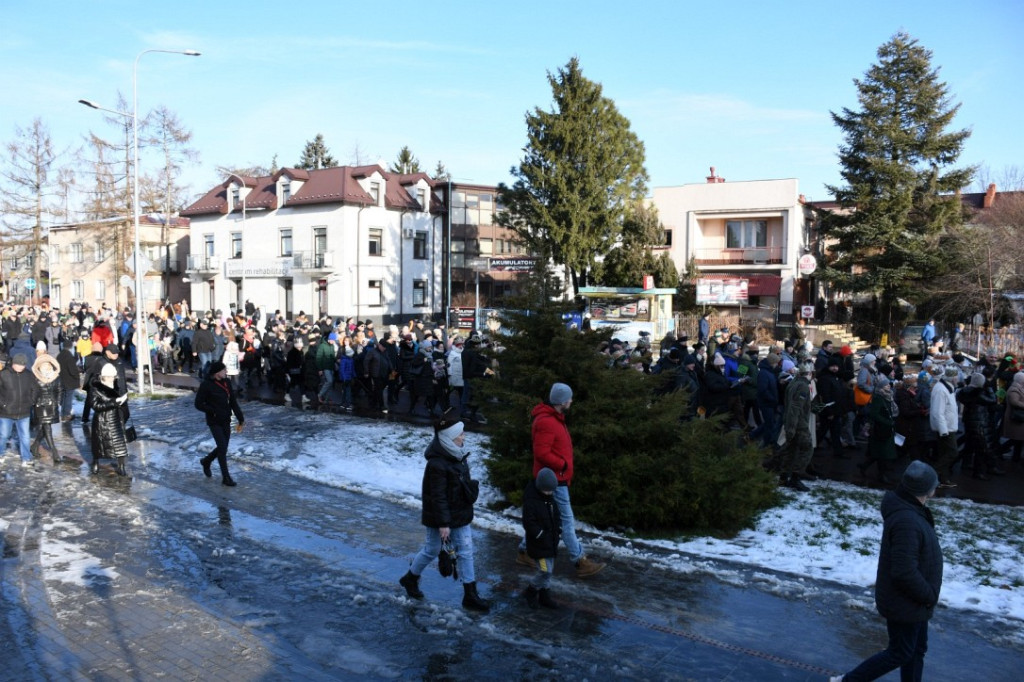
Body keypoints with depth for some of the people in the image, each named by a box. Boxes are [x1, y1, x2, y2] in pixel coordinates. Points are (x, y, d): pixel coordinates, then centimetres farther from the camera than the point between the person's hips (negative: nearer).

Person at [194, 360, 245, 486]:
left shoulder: (226, 382, 2)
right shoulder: (206, 385, -15)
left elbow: (233, 402, 4)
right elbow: (198, 404, -10)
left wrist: (241, 419, 2)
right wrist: (214, 411, -17)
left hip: (226, 421, 6)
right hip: (214, 422, -6)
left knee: (223, 447, 13)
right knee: (222, 447, -8)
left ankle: (206, 461, 42)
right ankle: (226, 478, 1)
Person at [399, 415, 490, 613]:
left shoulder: (457, 457, 2)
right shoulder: (437, 464, -26)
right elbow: (437, 496, -25)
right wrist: (443, 524, -23)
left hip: (460, 515, 8)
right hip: (440, 518, -8)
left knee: (466, 552, 7)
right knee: (431, 550, 11)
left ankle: (470, 595, 13)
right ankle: (410, 579, 37)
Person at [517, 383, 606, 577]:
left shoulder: (554, 418, 12)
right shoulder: (546, 422, -21)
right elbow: (542, 453, -25)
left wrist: (565, 469, 12)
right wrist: (562, 465, -17)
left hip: (557, 477, 10)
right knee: (566, 521, -4)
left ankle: (525, 551, 27)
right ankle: (580, 562, 1)